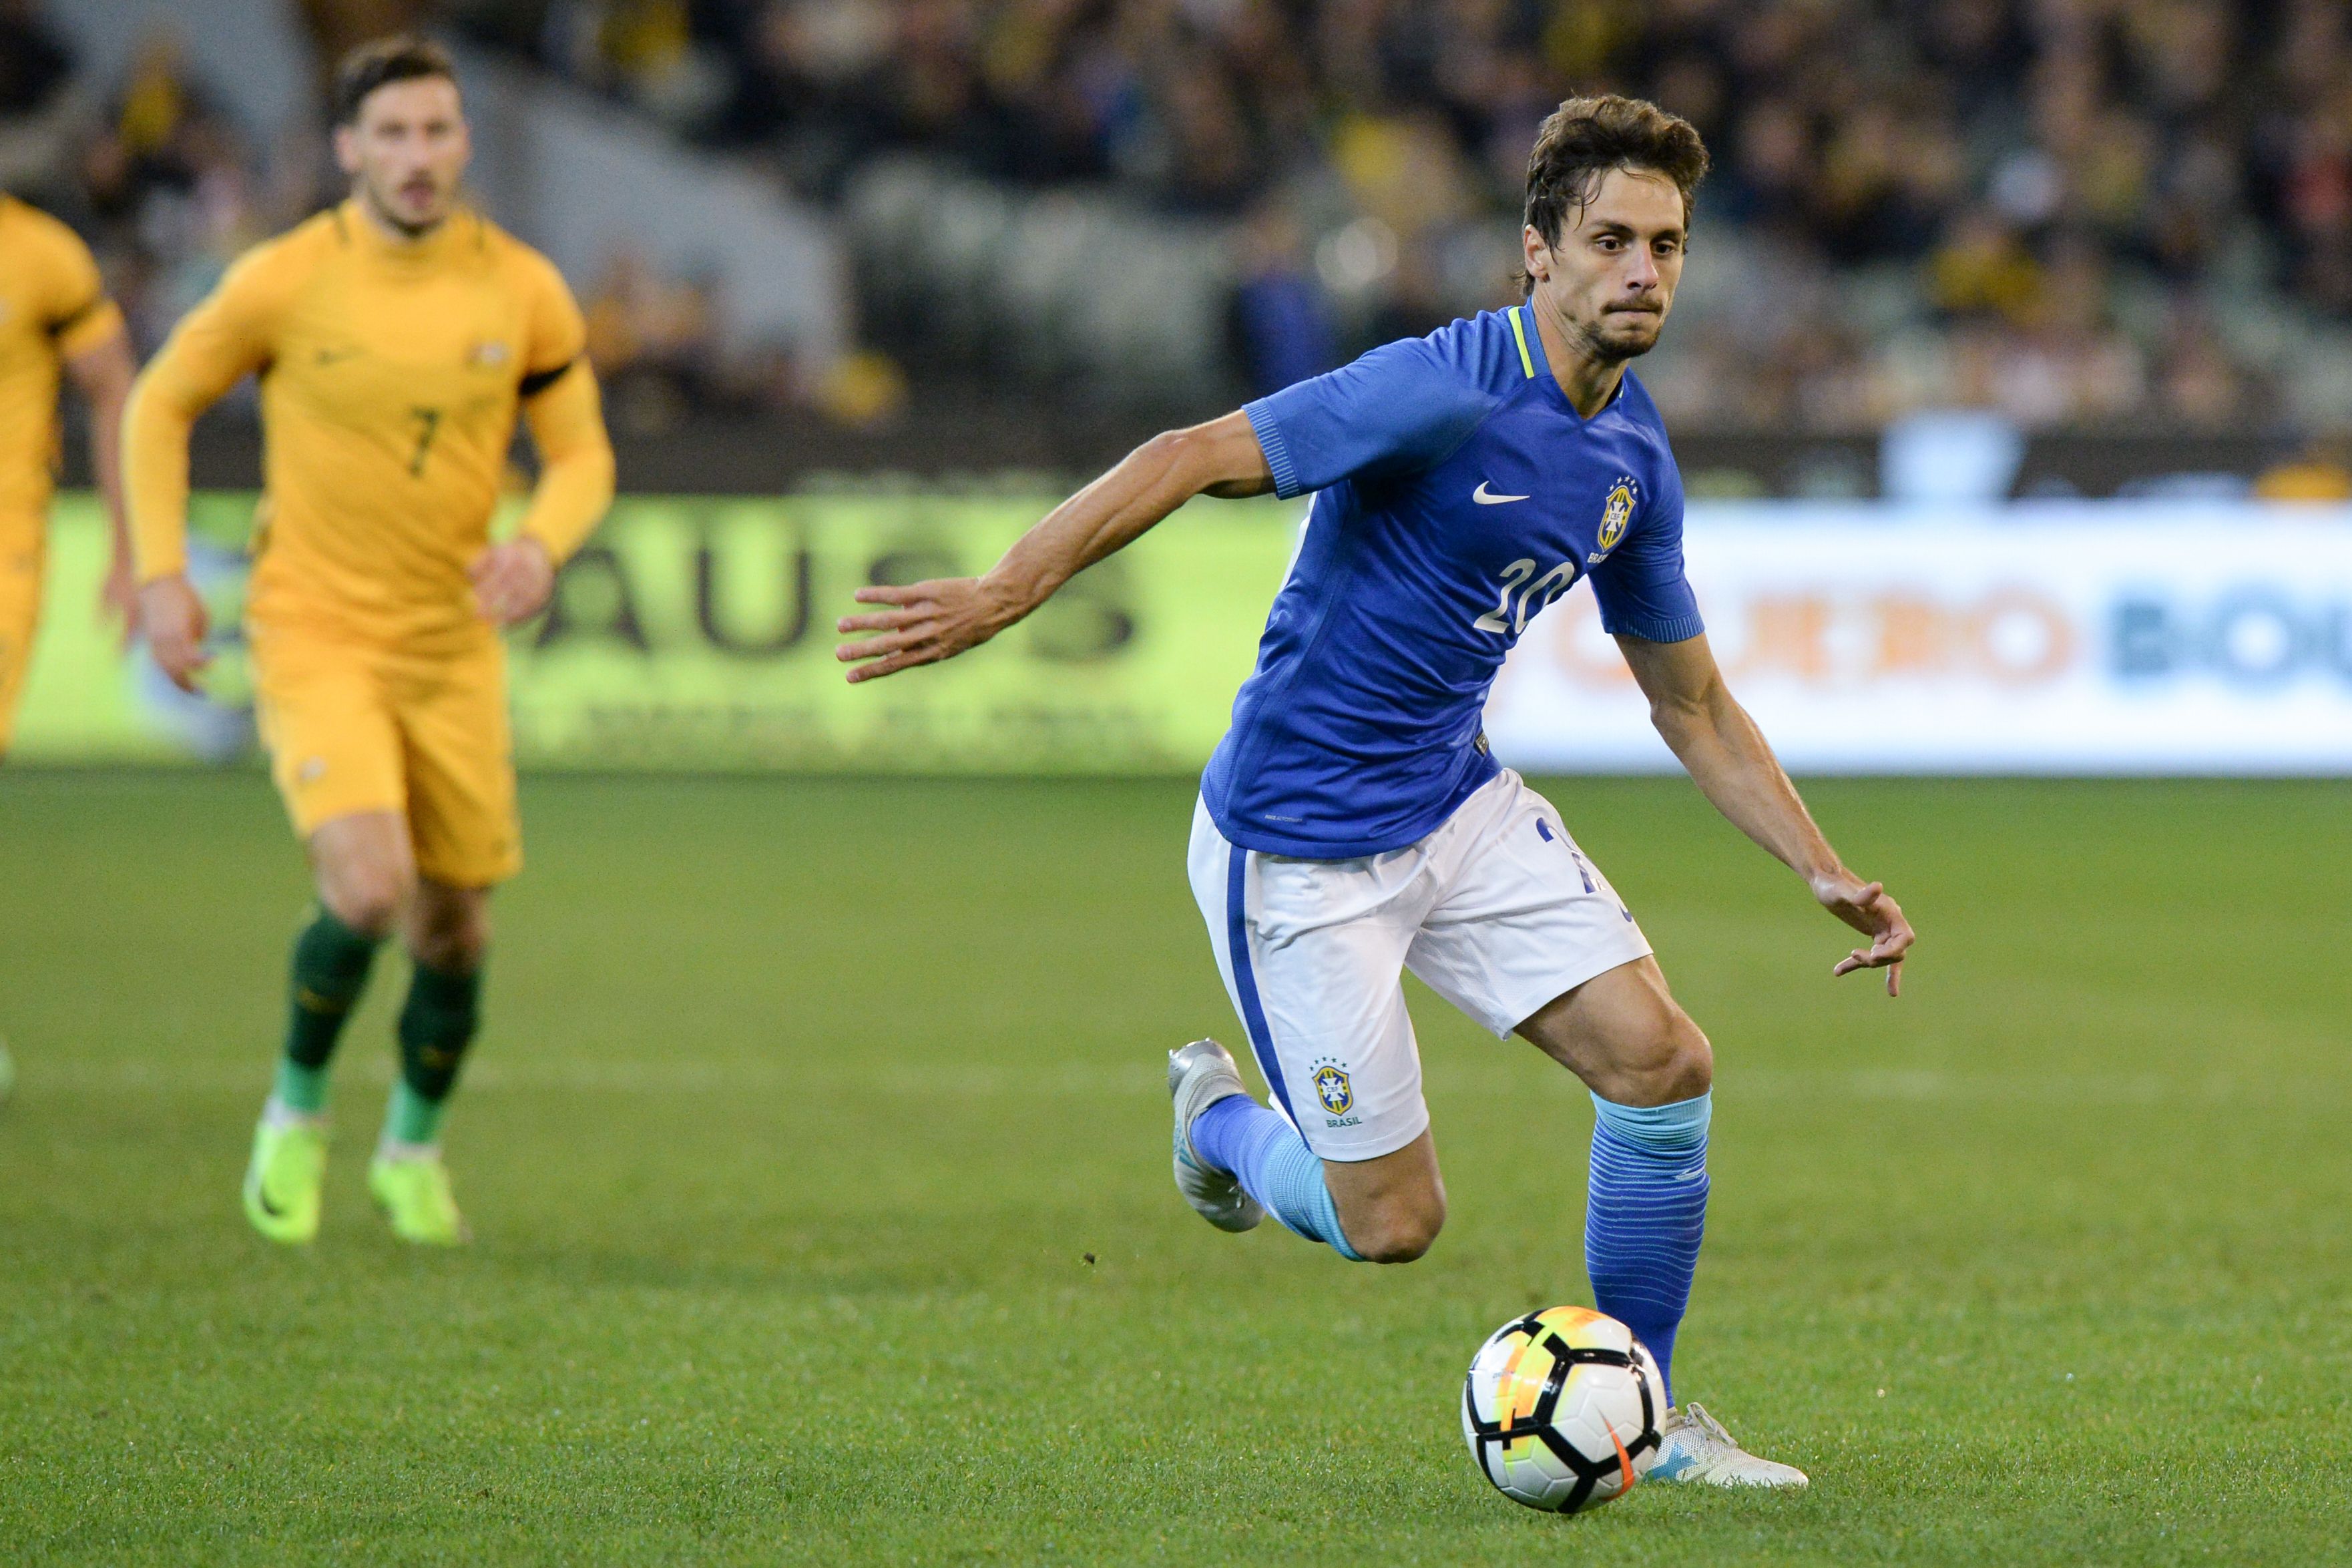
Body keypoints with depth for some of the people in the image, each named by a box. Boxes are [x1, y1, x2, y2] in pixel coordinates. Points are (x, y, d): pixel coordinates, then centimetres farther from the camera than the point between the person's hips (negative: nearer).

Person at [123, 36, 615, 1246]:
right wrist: (162, 575, -2)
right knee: (369, 893, -22)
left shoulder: (523, 292, -4)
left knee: (455, 922, 9)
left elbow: (581, 454, 5)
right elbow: (162, 404, 4)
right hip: (315, 636, -3)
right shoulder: (285, 282, -11)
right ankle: (295, 1113, 7)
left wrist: (539, 547, -16)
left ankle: (413, 1150, 36)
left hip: (453, 648, 4)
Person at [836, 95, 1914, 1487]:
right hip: (1298, 847, -7)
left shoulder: (1636, 461, 3)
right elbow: (1195, 459, -27)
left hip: (1463, 807, 7)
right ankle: (1221, 1121, 31)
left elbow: (1695, 709, 14)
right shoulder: (1443, 392, -22)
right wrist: (1004, 592, -37)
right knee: (1393, 1223, -4)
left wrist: (1826, 872, 6)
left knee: (1662, 1061, -9)